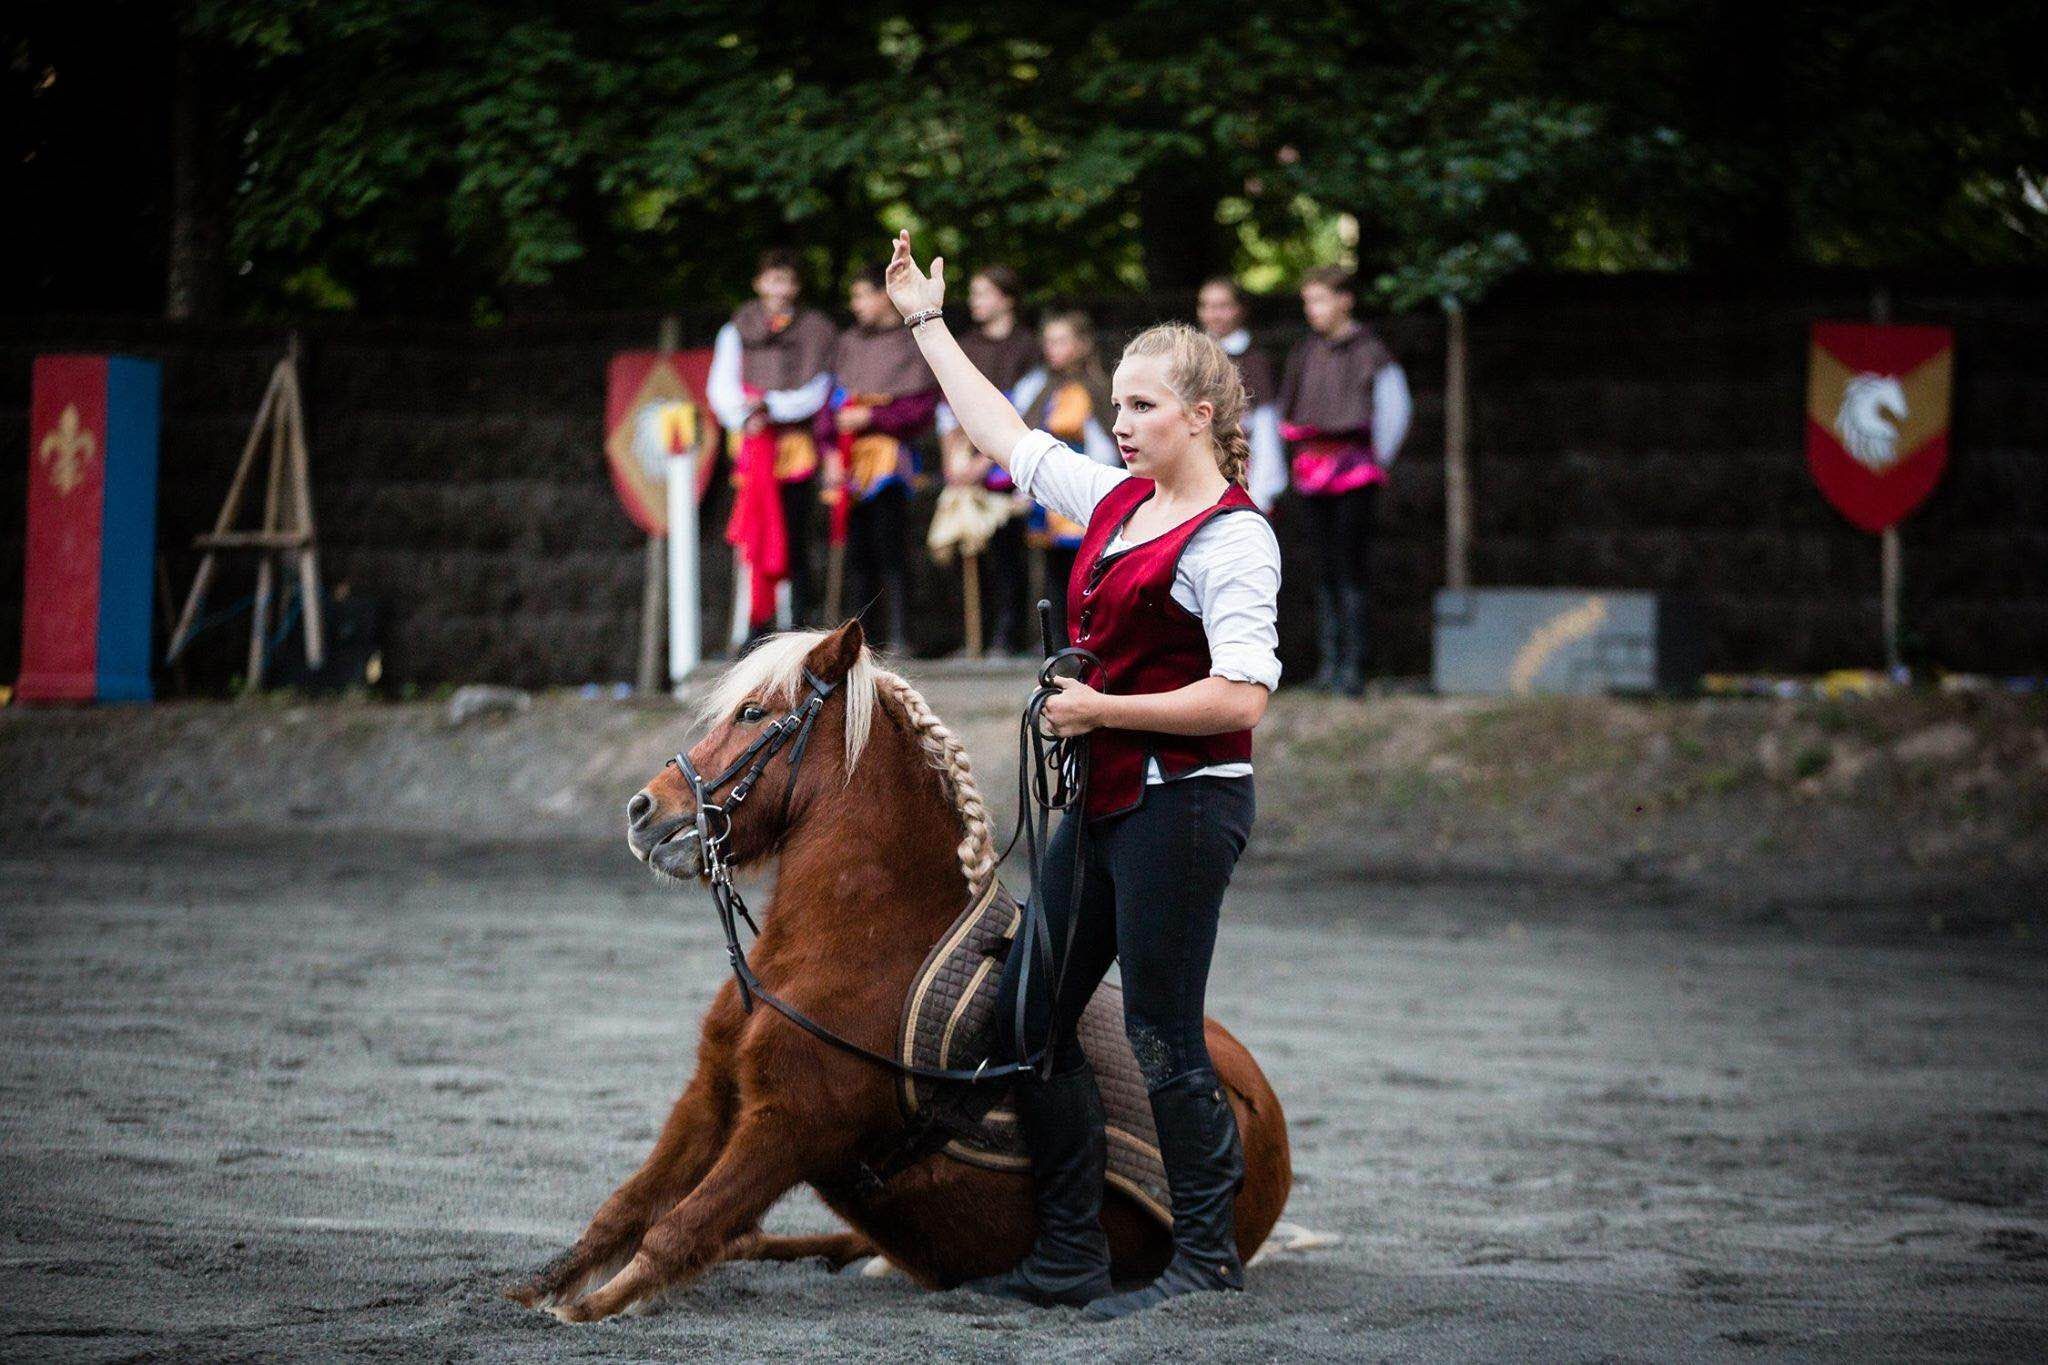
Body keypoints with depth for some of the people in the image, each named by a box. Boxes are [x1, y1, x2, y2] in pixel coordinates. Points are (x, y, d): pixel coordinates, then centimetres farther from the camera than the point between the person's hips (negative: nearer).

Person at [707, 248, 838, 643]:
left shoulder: (815, 332, 7)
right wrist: (745, 417, -15)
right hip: (753, 444, 0)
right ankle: (758, 628, -6)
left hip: (797, 446, 0)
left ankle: (799, 627, 1)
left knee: (796, 543, -2)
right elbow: (720, 388, 3)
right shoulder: (737, 331, 11)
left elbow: (816, 394, 0)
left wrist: (770, 406, -12)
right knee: (755, 537, -7)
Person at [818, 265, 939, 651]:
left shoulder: (912, 346, 1)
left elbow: (921, 408, -5)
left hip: (888, 455, -5)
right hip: (849, 460, 5)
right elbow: (832, 399, 15)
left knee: (888, 549, -13)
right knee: (857, 553, 4)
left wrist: (871, 417, -9)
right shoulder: (849, 344, 17)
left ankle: (898, 633, -15)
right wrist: (831, 451, 3)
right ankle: (862, 631, 8)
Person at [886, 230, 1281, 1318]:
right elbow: (1008, 436, 24)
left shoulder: (1230, 537, -13)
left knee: (1162, 1038, -5)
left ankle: (1208, 1260, 7)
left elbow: (1240, 698, -21)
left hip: (1181, 805, -9)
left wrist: (1098, 708, -18)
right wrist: (926, 324, 28)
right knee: (1029, 1018, 9)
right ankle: (1068, 1258, 15)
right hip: (1103, 802, 9)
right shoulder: (1117, 501, 12)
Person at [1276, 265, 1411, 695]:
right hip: (1313, 465, 6)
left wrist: (1377, 460, 2)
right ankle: (1328, 660, 8)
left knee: (1350, 570, -9)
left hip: (1354, 465, -6)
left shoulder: (1369, 351, -4)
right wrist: (1303, 454, 13)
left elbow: (1395, 410, -1)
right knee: (1324, 571, 6)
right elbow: (1289, 408, 21)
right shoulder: (1306, 352, 12)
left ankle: (1353, 665, -9)